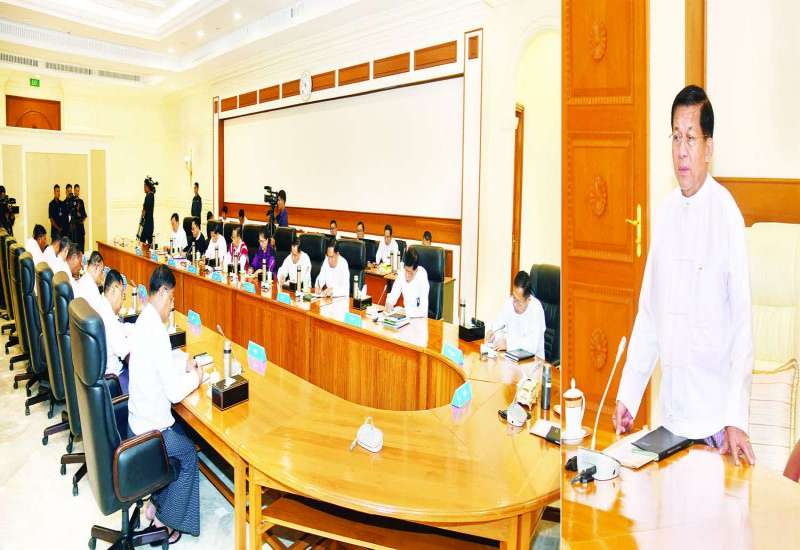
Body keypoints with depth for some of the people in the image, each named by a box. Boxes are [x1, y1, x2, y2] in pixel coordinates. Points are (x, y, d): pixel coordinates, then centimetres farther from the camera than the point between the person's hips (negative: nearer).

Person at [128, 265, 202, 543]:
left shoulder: (144, 321, 1)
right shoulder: (156, 332, -28)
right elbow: (175, 392, -24)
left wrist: (185, 362, 7)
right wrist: (196, 376, -8)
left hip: (138, 418, 9)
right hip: (150, 428, -9)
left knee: (184, 436, 23)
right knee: (189, 453, 11)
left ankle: (156, 503, 29)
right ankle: (164, 520, 22)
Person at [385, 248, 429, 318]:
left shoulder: (422, 279, -19)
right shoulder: (401, 275, -6)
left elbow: (423, 310, -22)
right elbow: (393, 295, 4)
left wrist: (405, 311, -32)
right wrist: (389, 304, -15)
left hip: (419, 318, -4)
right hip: (405, 315, 4)